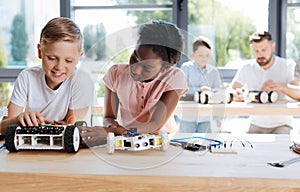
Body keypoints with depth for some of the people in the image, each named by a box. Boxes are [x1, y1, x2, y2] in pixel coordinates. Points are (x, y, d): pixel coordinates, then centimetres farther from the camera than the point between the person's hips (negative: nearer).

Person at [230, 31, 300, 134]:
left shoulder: (287, 66, -5)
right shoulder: (247, 69, 1)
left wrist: (281, 87, -36)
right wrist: (236, 94, -29)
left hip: (281, 124, -2)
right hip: (256, 125, 2)